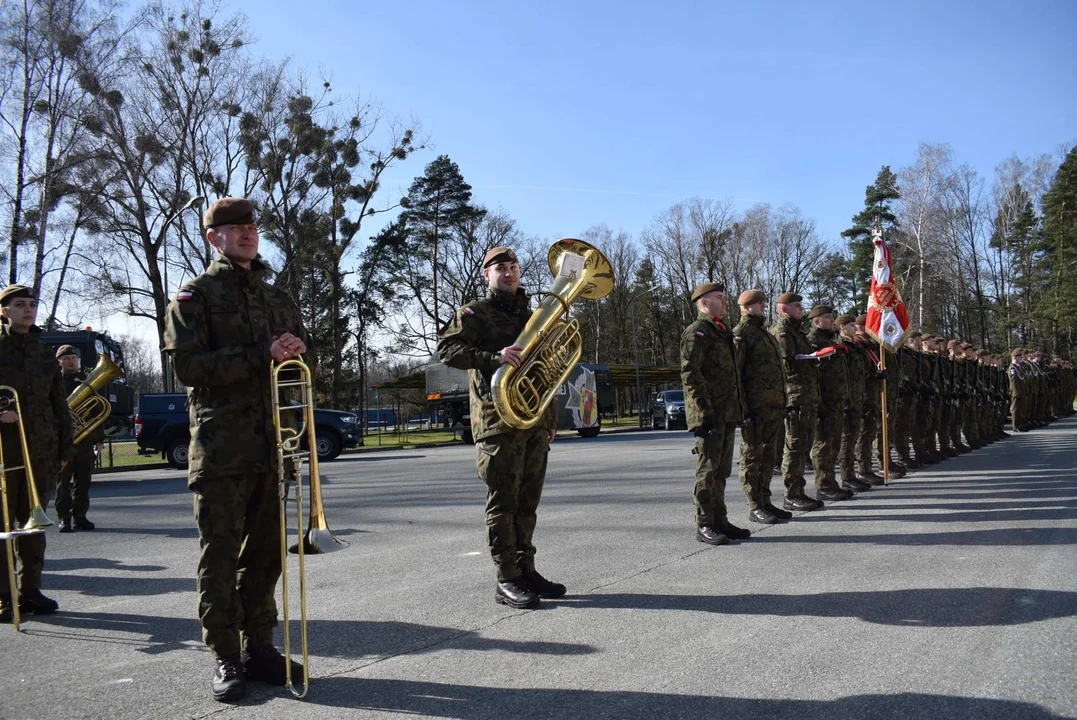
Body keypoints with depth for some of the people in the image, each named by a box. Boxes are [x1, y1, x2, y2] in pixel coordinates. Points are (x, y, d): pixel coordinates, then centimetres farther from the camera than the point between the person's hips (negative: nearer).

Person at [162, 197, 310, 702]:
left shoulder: (278, 299, 18)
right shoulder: (195, 295, 2)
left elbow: (305, 360, 19)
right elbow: (187, 365, -11)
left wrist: (297, 352, -6)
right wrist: (261, 356, -19)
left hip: (271, 443, 5)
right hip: (221, 446, -5)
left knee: (265, 551, 10)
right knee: (220, 553, 1)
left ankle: (258, 647, 21)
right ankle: (225, 658, 10)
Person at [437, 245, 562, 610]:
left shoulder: (529, 316, 23)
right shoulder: (473, 313, 3)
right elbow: (447, 348, -12)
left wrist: (550, 417, 19)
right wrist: (494, 357, -24)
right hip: (498, 419, -6)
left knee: (527, 501, 9)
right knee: (503, 500, -5)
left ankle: (526, 569, 18)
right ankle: (507, 580, 0)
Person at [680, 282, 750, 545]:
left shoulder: (723, 332, 21)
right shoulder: (697, 332, -9)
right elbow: (689, 374, -17)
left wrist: (739, 409, 21)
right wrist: (705, 411, -22)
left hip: (727, 414, 9)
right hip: (709, 414, -9)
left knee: (722, 469, 13)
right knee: (708, 468, -5)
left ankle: (719, 520, 21)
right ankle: (704, 525, 1)